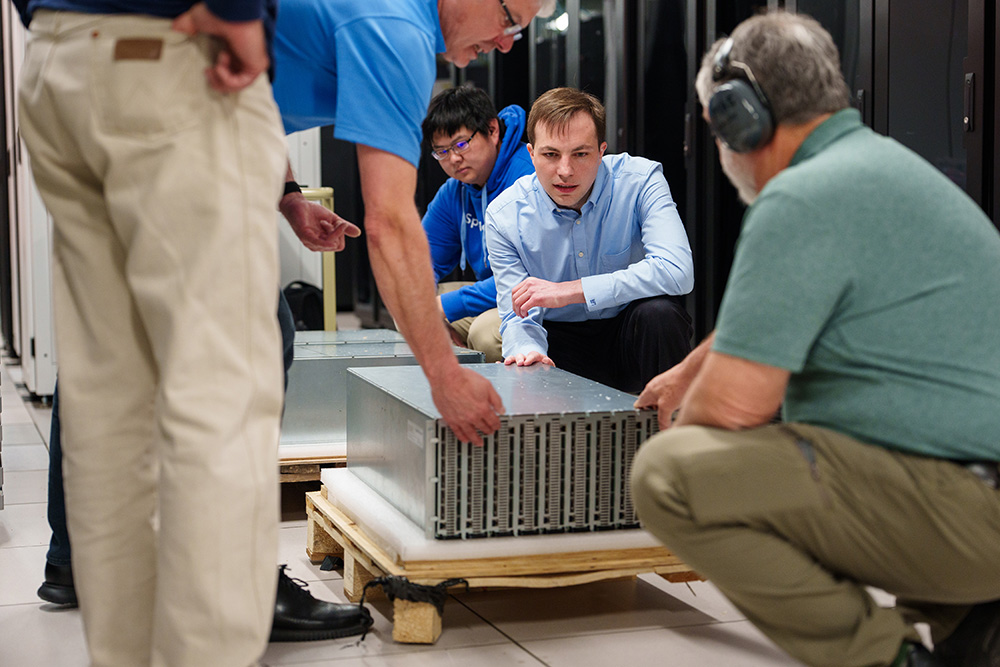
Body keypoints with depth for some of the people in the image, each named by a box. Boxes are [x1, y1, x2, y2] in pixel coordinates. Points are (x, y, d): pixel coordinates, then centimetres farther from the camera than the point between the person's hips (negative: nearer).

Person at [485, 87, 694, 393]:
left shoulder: (640, 181, -16)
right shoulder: (503, 216, -10)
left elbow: (677, 271, -30)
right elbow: (517, 317, -6)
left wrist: (568, 291, -32)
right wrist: (528, 351, -33)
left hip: (631, 334, 0)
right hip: (559, 339, 1)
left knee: (658, 312, -33)